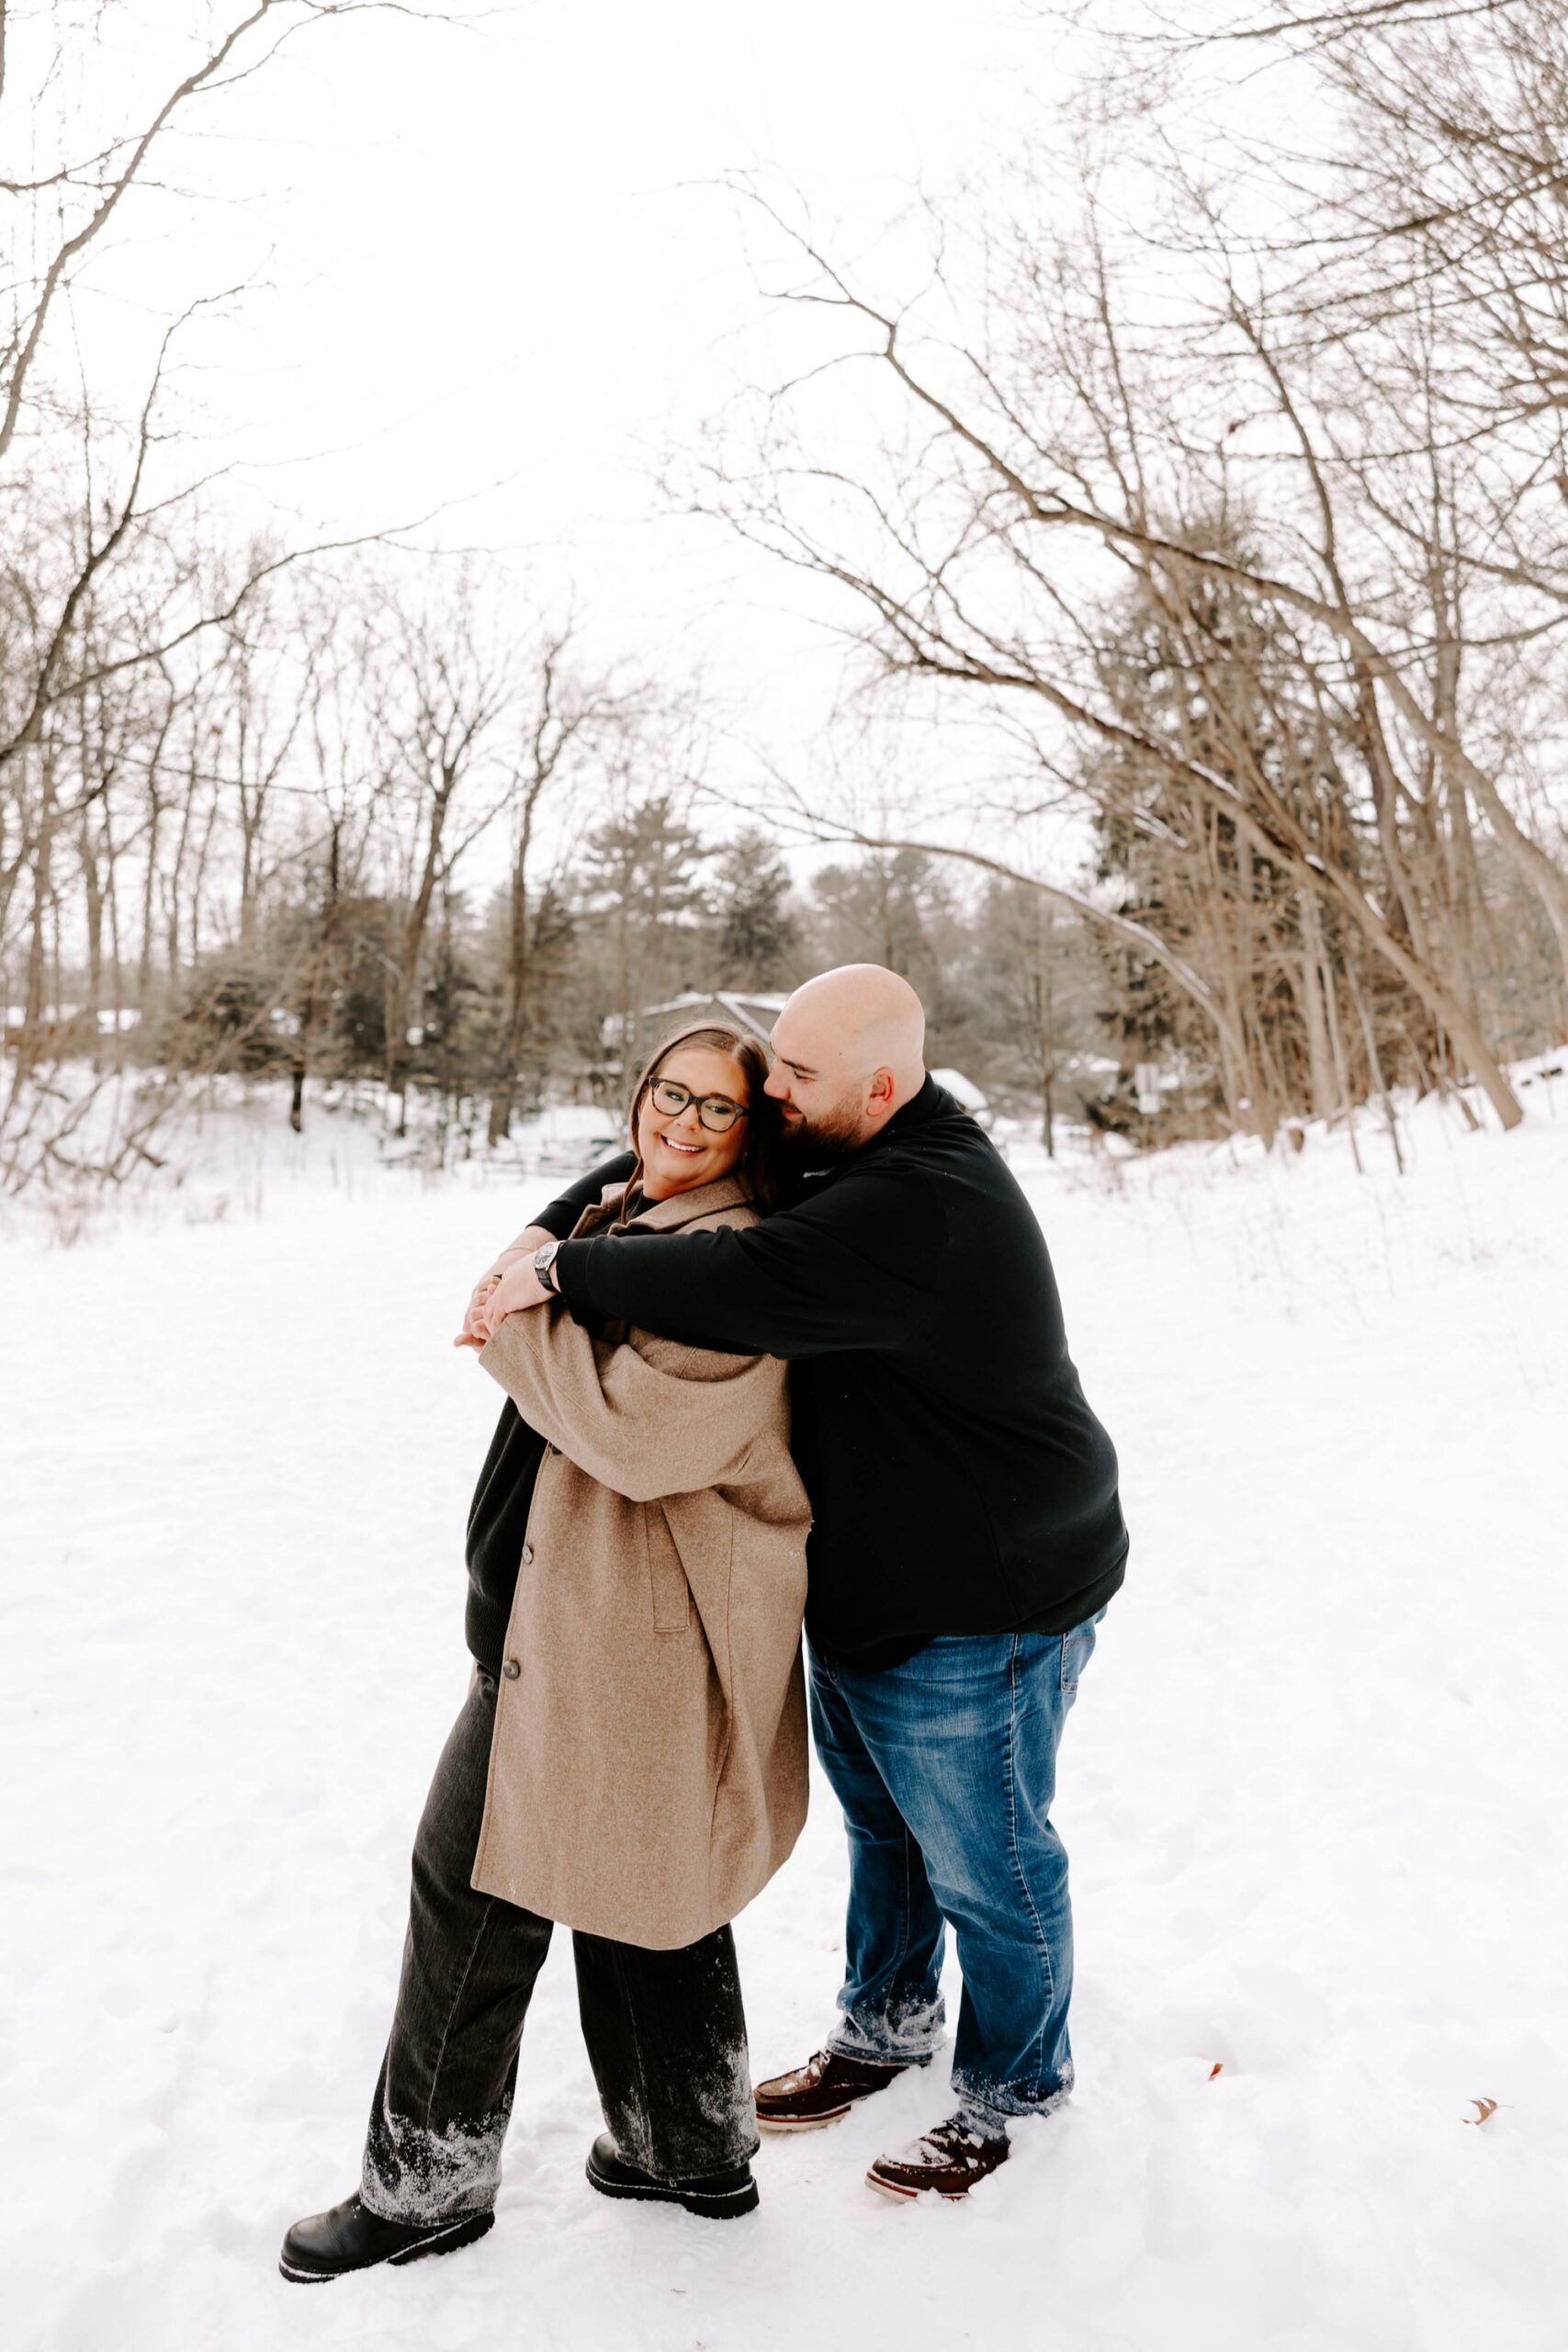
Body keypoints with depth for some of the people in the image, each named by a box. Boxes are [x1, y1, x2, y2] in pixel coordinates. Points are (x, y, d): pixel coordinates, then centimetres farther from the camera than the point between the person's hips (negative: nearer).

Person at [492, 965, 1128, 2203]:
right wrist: (549, 1236, -6)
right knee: (882, 1821, 27)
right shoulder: (838, 1159, 1)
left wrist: (569, 1271, -29)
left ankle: (1014, 2088, 35)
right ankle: (889, 2023, 49)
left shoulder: (921, 1210, -32)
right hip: (865, 1585, 10)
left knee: (983, 1862, 11)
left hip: (976, 1612, -10)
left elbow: (744, 1285, -42)